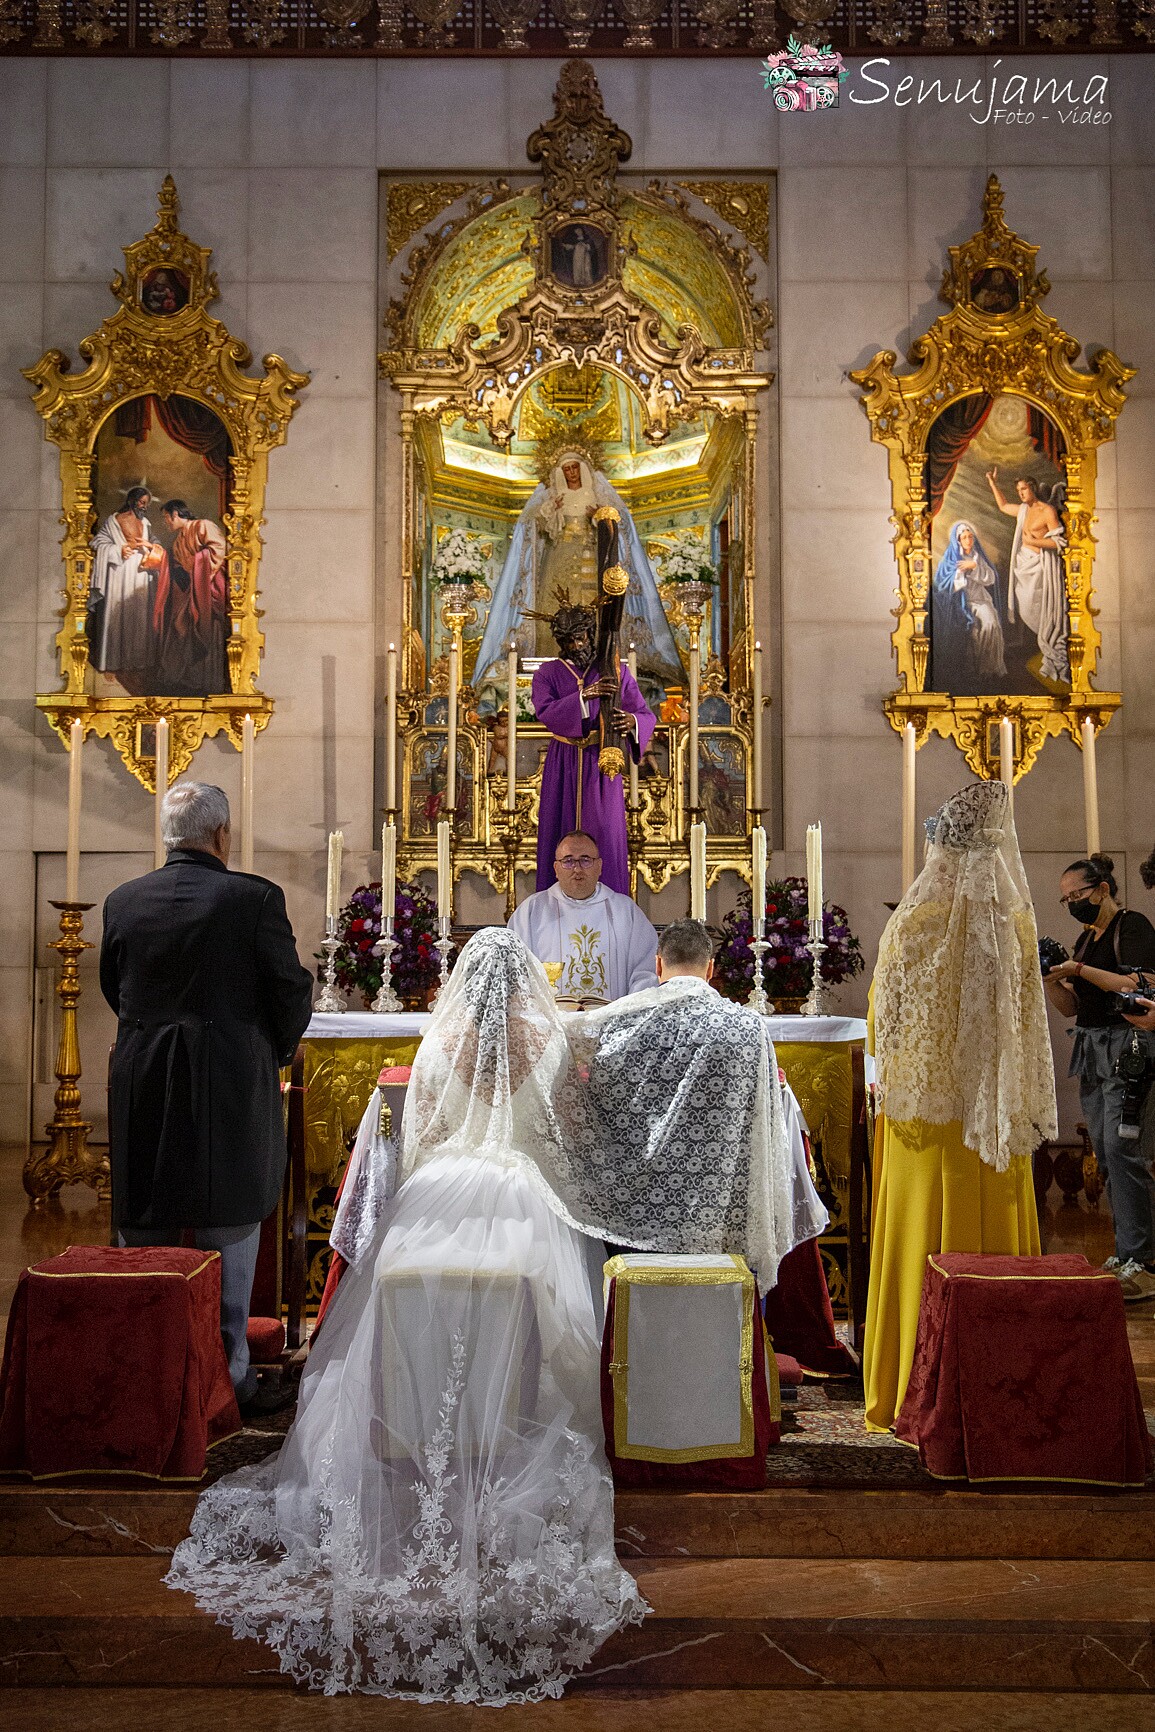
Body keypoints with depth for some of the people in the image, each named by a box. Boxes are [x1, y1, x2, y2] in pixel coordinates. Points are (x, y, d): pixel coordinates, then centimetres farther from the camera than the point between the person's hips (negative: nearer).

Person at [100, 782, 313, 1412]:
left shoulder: (122, 901, 3)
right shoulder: (255, 898, -10)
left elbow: (113, 988, 13)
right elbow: (291, 989, -7)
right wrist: (277, 1050, 12)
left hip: (140, 1086, 4)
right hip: (231, 1086, -4)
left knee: (143, 1237, 14)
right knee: (228, 1234, 7)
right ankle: (227, 1374, 13)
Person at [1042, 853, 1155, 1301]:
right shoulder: (1086, 939, 19)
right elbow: (1072, 1007, 18)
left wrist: (1079, 970, -17)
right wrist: (1051, 979, 0)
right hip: (1092, 1053, 9)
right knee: (1105, 1154, 5)